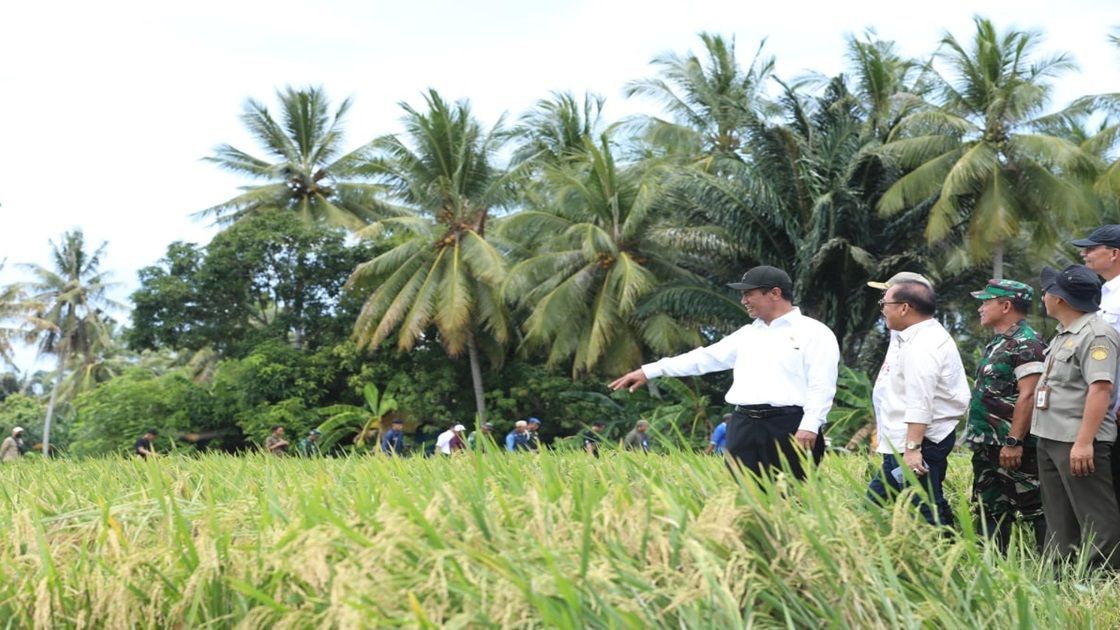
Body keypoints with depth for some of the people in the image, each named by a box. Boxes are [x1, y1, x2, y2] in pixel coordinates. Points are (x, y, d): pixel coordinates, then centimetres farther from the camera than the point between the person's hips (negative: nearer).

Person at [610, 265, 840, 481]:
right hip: (744, 426, 6)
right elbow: (706, 357, 20)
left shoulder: (814, 332, 0)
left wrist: (810, 427, -19)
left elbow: (822, 386, -7)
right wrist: (648, 371, 17)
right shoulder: (747, 334, 20)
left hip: (789, 427, -6)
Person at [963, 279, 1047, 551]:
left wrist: (1014, 441, -24)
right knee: (990, 510, 13)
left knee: (1035, 508, -4)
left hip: (1012, 448, -10)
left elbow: (1028, 396, -22)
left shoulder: (1025, 343, -14)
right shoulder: (998, 343, 17)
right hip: (988, 447, 10)